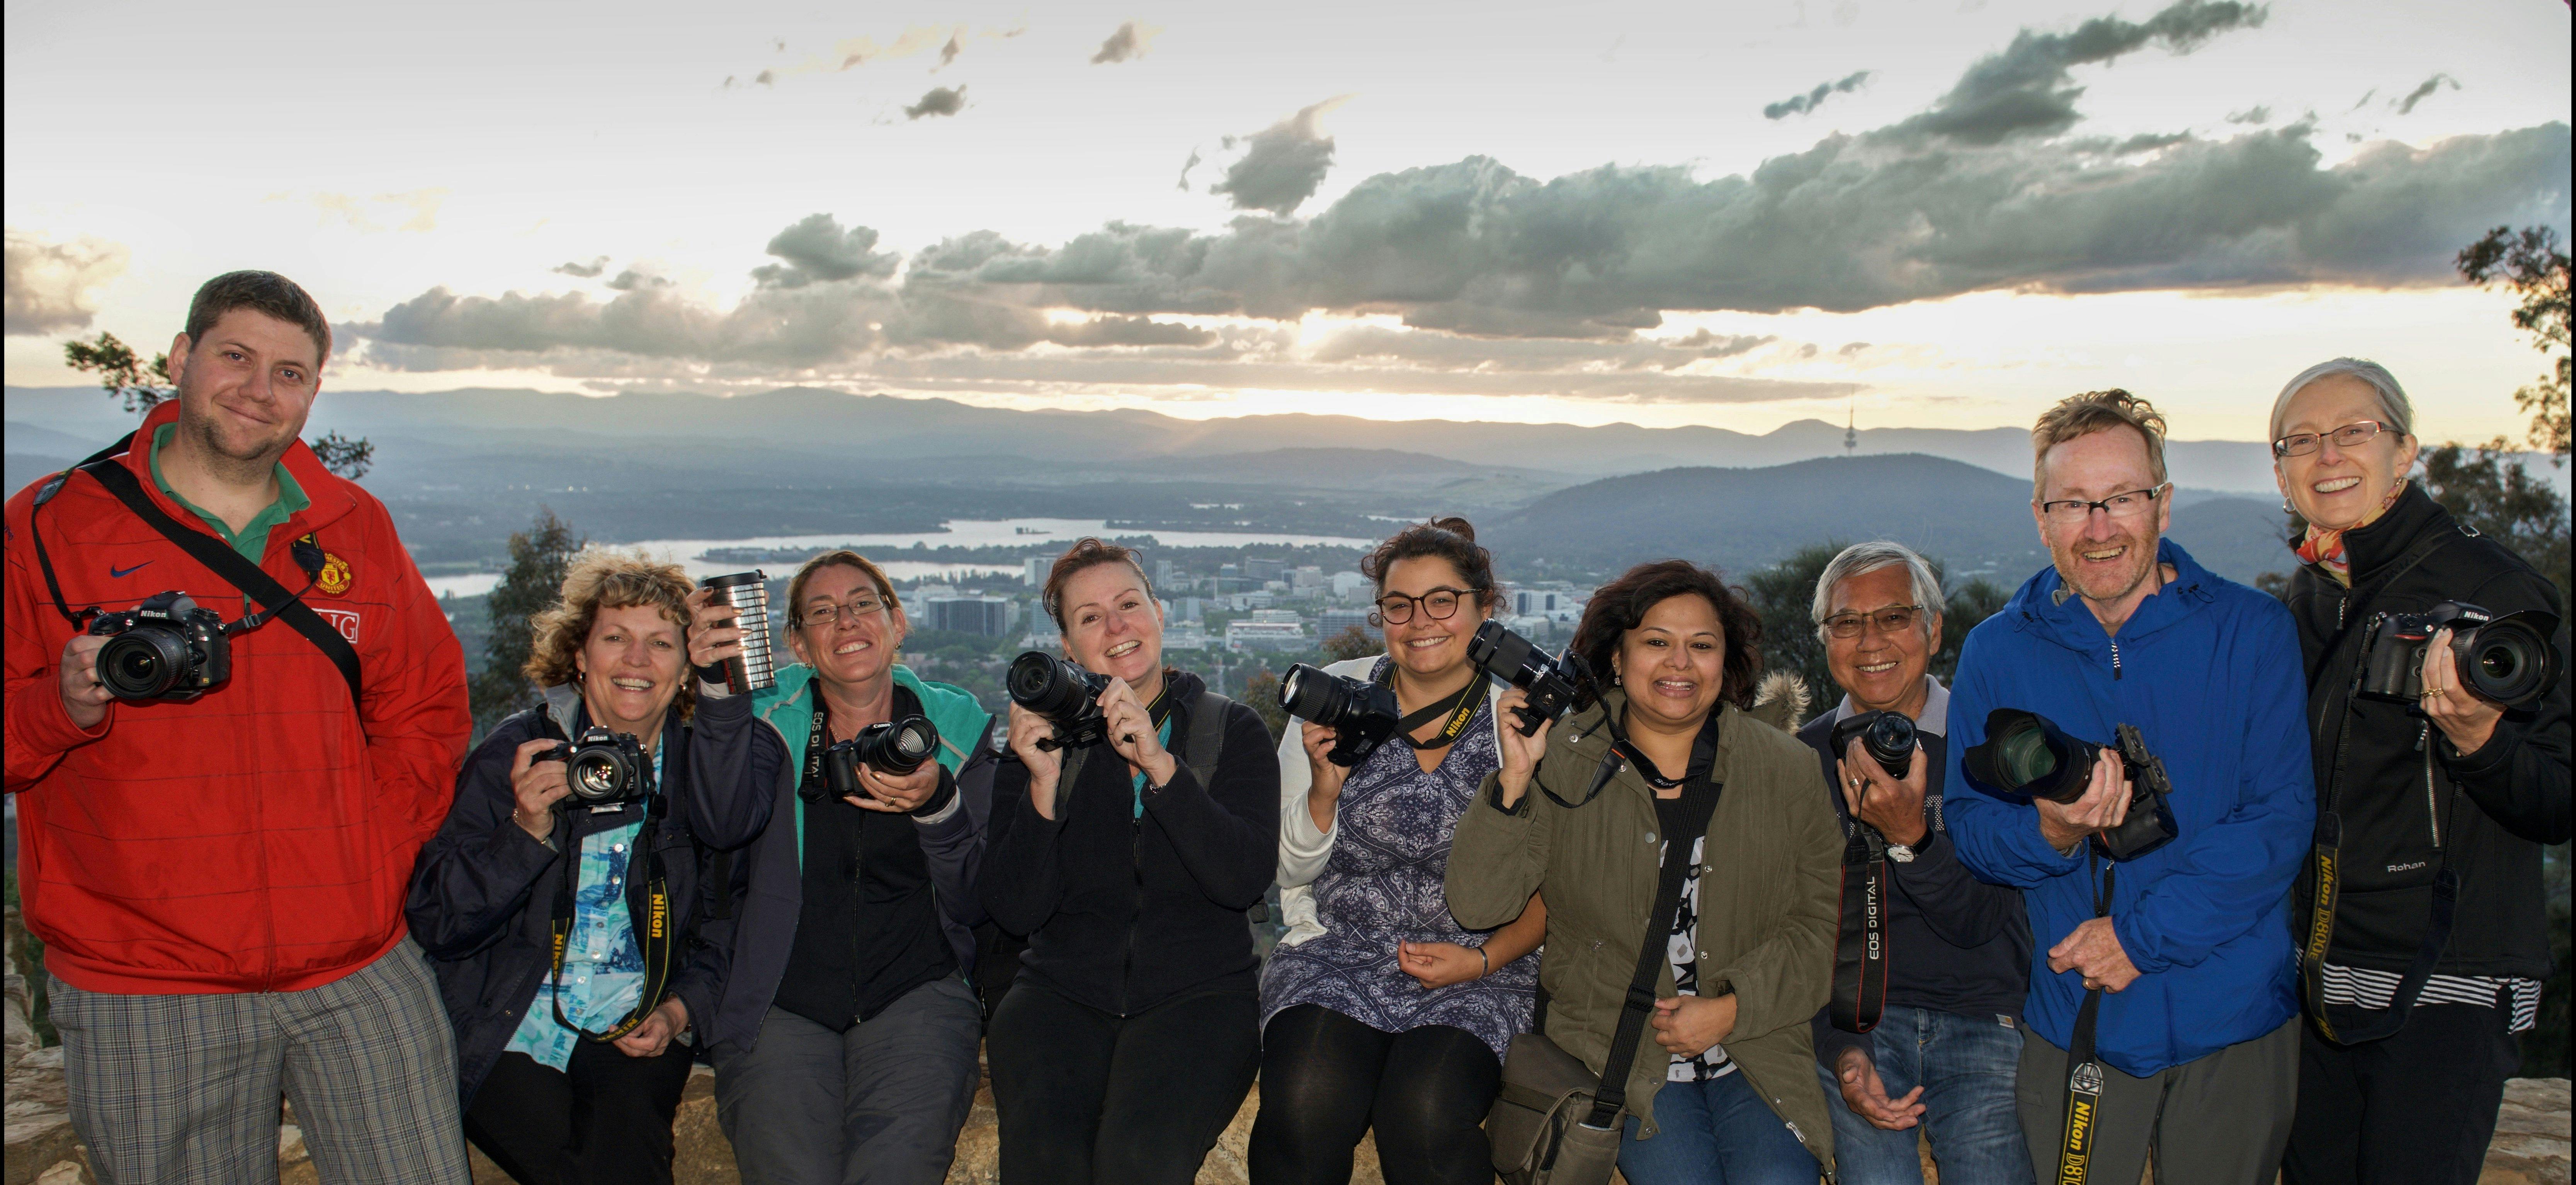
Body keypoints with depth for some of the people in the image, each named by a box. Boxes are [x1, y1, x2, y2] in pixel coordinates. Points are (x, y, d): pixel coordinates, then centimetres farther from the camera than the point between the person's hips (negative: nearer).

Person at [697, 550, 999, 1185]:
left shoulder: (954, 726, 5)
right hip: (780, 1007, 1)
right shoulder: (771, 718, 5)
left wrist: (938, 806, -18)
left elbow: (979, 904, 0)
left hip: (915, 996, 0)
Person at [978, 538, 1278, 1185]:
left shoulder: (1233, 731, 6)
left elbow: (1245, 879, -10)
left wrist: (1161, 766, -20)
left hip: (1199, 990, -1)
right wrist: (1044, 785, -15)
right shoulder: (1043, 736, 8)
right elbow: (1015, 912, 0)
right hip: (1063, 989, 2)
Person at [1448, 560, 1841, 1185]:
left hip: (1759, 1048, 2)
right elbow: (1479, 907, -9)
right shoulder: (1561, 764, -2)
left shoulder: (1788, 769, 5)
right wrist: (1514, 779, -21)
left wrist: (1733, 1009, -8)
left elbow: (1824, 920, 4)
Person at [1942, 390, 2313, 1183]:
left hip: (2235, 1027, 0)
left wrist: (2141, 935, -17)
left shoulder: (2251, 632, -5)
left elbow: (2282, 820, -10)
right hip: (2071, 1024, 1)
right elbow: (1967, 828, 1)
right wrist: (2049, 832, -21)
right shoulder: (1996, 654, -1)